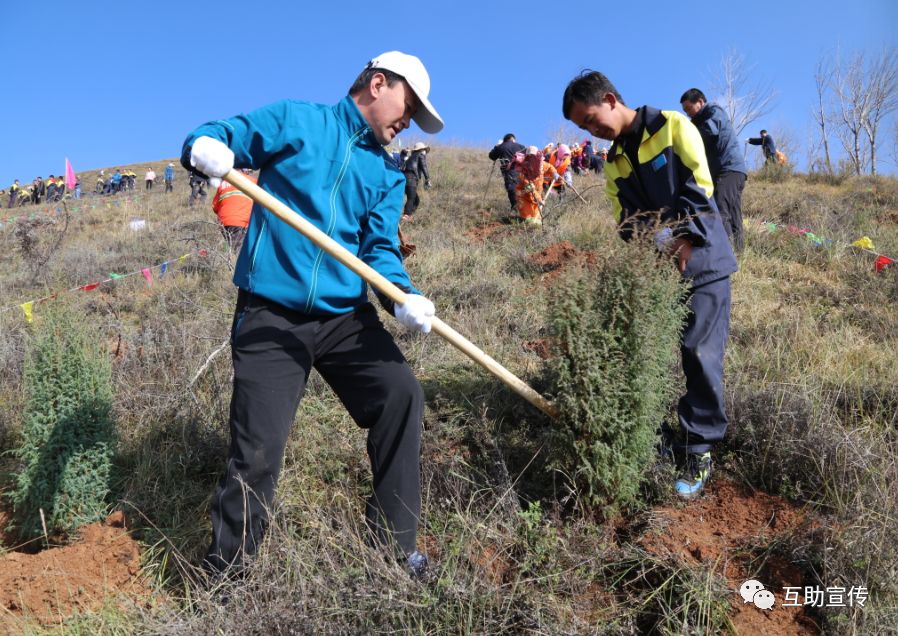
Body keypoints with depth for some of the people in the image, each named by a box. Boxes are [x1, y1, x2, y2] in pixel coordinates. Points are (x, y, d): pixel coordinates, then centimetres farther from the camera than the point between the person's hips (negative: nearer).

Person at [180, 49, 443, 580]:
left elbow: (381, 249, 3)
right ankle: (225, 572, 19)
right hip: (270, 315, -4)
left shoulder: (389, 174, 13)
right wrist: (204, 149, -25)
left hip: (345, 315, 5)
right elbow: (212, 138, 1)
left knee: (402, 394, -7)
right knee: (257, 451, -4)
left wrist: (404, 296, -18)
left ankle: (395, 543, 10)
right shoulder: (295, 119, 3)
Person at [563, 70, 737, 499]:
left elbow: (700, 185, -12)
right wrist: (652, 242, -11)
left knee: (700, 356, -6)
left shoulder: (672, 127, -4)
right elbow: (625, 219, 9)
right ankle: (655, 436, 20)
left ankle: (699, 452, 6)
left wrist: (685, 241, -18)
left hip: (702, 263, -6)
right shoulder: (612, 162, 14)